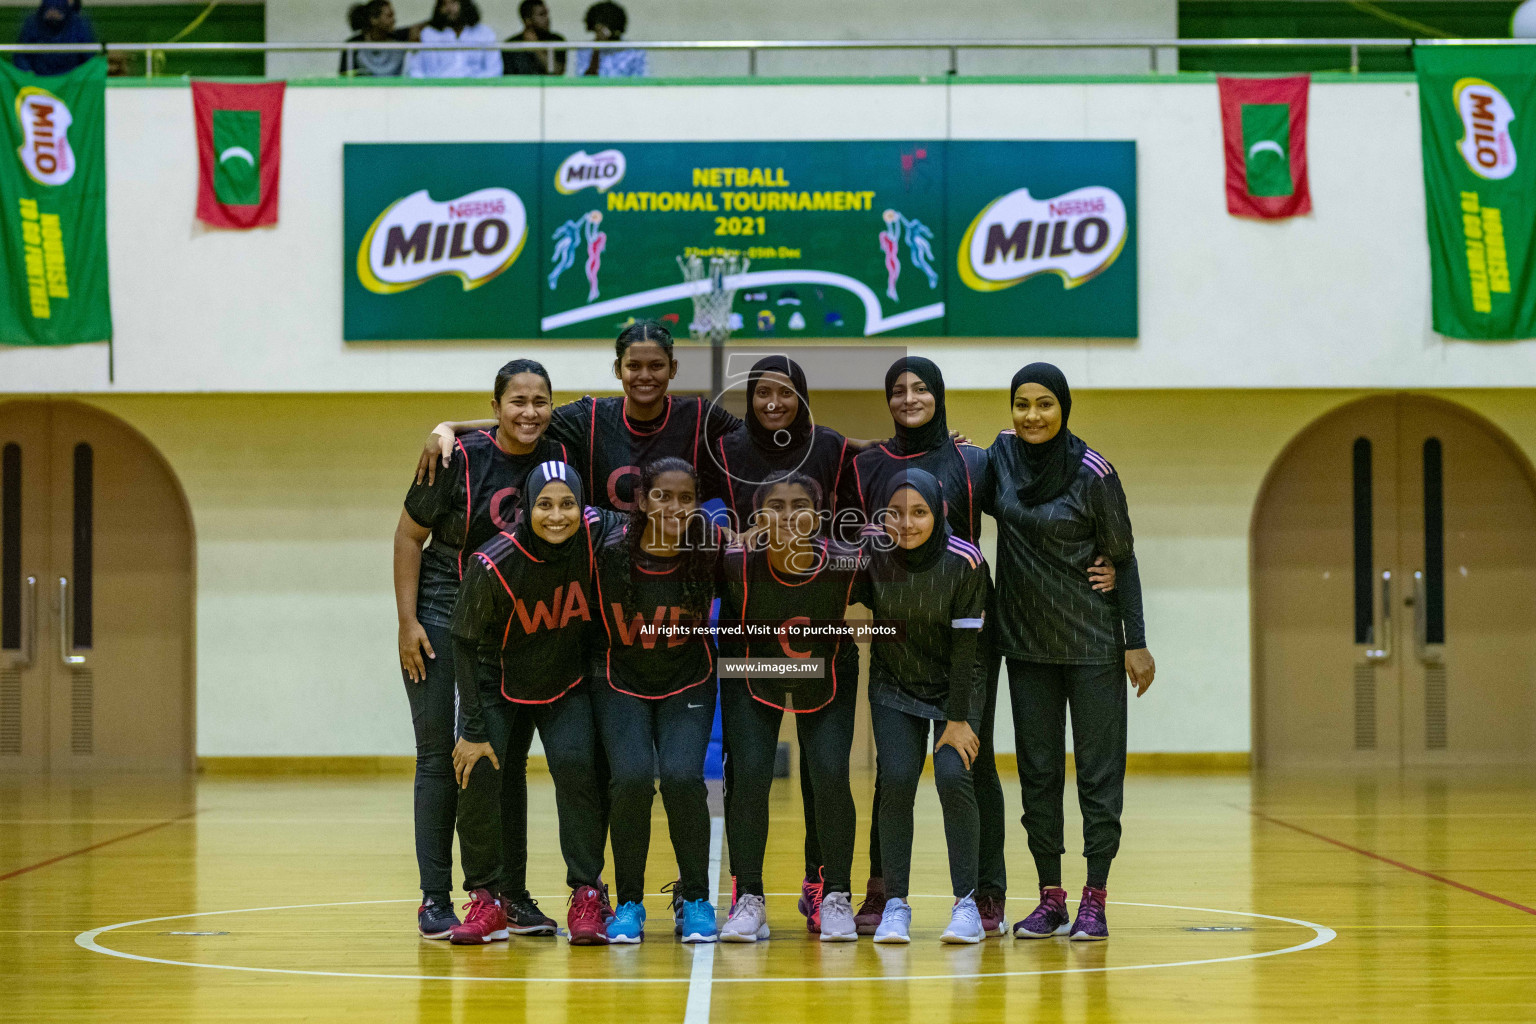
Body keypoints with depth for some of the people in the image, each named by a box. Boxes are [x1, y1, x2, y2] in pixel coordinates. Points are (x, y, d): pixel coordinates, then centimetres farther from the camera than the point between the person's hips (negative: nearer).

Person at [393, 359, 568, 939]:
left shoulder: (558, 458, -3)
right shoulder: (461, 459, -14)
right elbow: (408, 536, -7)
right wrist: (407, 621, -10)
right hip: (442, 614, -4)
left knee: (508, 757, 7)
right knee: (439, 755, -1)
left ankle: (512, 895, 14)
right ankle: (435, 900, 3)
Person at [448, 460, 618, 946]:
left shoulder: (598, 534, -23)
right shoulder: (493, 564, -28)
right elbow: (467, 644, -16)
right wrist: (473, 728, -16)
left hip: (568, 683, 1)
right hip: (499, 683, -1)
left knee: (575, 765, -18)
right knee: (479, 771, -15)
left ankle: (587, 894, -5)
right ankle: (486, 899, 1)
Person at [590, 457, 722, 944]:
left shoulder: (709, 553, -15)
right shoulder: (610, 553, -18)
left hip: (687, 683, 0)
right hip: (622, 682, 0)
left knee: (682, 775, -20)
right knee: (632, 776, -21)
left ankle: (695, 898, 2)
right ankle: (628, 903, -2)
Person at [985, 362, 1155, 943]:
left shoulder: (1093, 472, -12)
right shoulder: (1002, 455, 1)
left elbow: (1123, 559, -6)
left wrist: (1136, 643, -9)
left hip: (1093, 643, -4)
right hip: (1027, 643, 4)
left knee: (1099, 771, -1)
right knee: (1038, 771, 6)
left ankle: (1094, 900, 4)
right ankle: (1050, 898, 12)